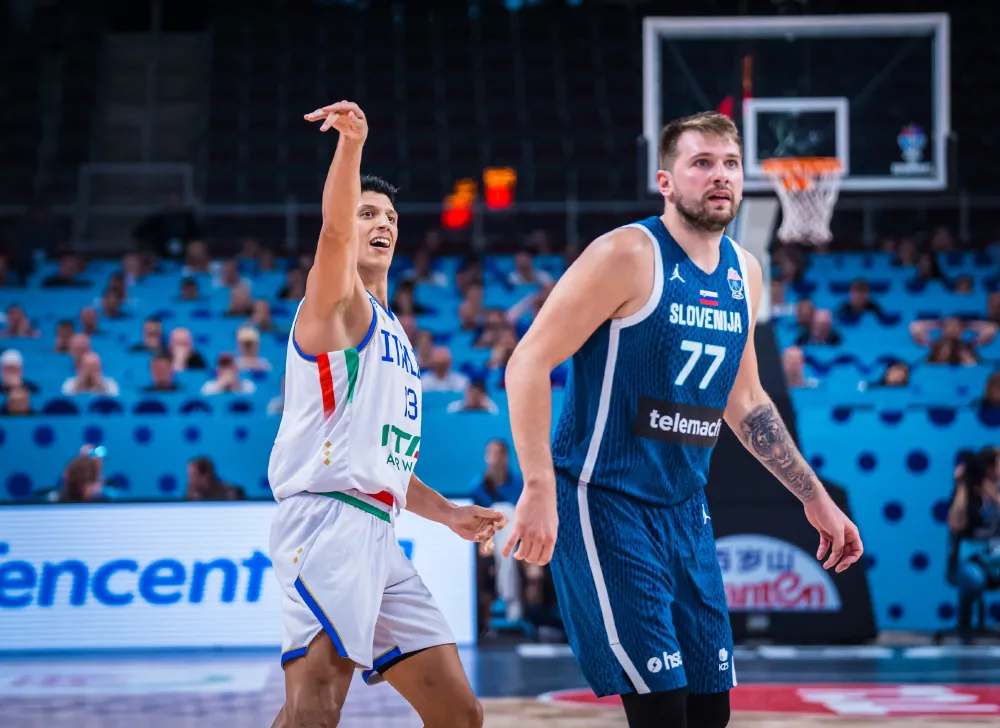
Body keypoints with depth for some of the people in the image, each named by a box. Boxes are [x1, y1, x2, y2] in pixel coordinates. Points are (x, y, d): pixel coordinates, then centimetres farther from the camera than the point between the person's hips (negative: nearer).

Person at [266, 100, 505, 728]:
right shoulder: (336, 302, 3)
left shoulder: (395, 338, 29)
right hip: (328, 518, -9)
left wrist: (448, 513, 29)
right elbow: (334, 230, -20)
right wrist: (352, 144, -35)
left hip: (377, 535, 9)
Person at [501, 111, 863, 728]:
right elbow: (529, 364, -16)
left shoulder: (745, 273, 9)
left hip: (685, 509, 8)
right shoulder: (629, 256, -13)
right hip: (604, 504, -7)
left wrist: (816, 498, 22)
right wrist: (539, 489, -24)